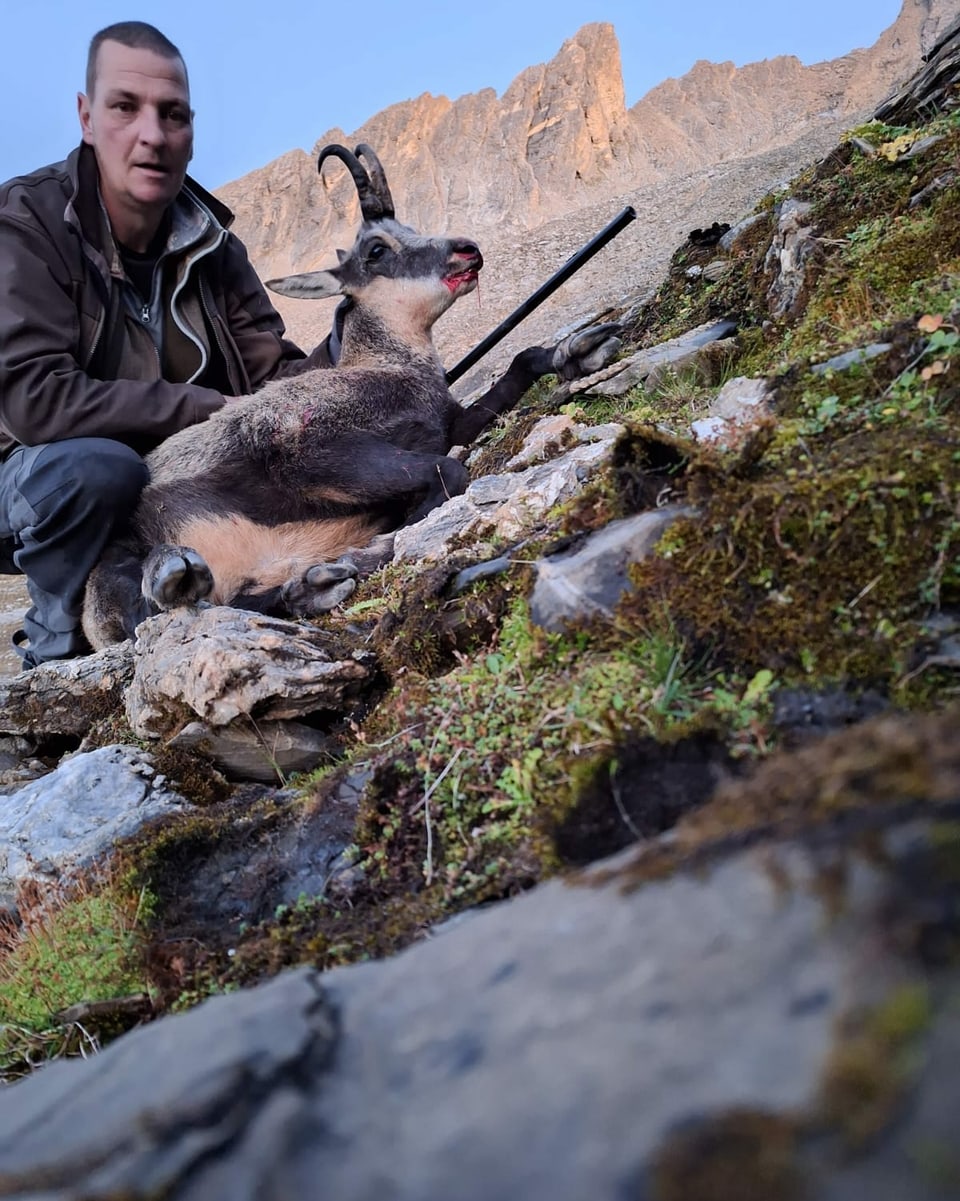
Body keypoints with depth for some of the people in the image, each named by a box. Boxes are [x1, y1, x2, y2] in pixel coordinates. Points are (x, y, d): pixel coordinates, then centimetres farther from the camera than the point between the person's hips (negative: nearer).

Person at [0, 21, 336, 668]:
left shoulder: (212, 243, -2)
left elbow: (273, 374, -3)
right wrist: (212, 410, -29)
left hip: (178, 487, 6)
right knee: (99, 466, -36)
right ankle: (60, 644, -8)